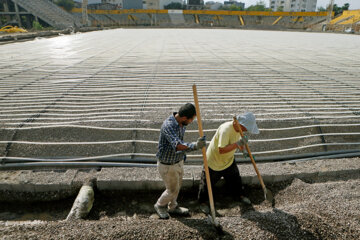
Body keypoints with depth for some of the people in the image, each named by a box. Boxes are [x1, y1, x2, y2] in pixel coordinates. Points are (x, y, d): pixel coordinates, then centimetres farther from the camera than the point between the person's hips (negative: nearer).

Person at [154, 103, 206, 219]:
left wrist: (183, 153, 18)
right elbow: (177, 145, -49)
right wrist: (194, 146, -61)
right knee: (172, 190, 12)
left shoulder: (182, 123, -6)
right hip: (167, 165, -8)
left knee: (177, 186, 25)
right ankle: (160, 205, 42)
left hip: (178, 161, 8)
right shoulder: (168, 125, -34)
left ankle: (172, 207, 51)